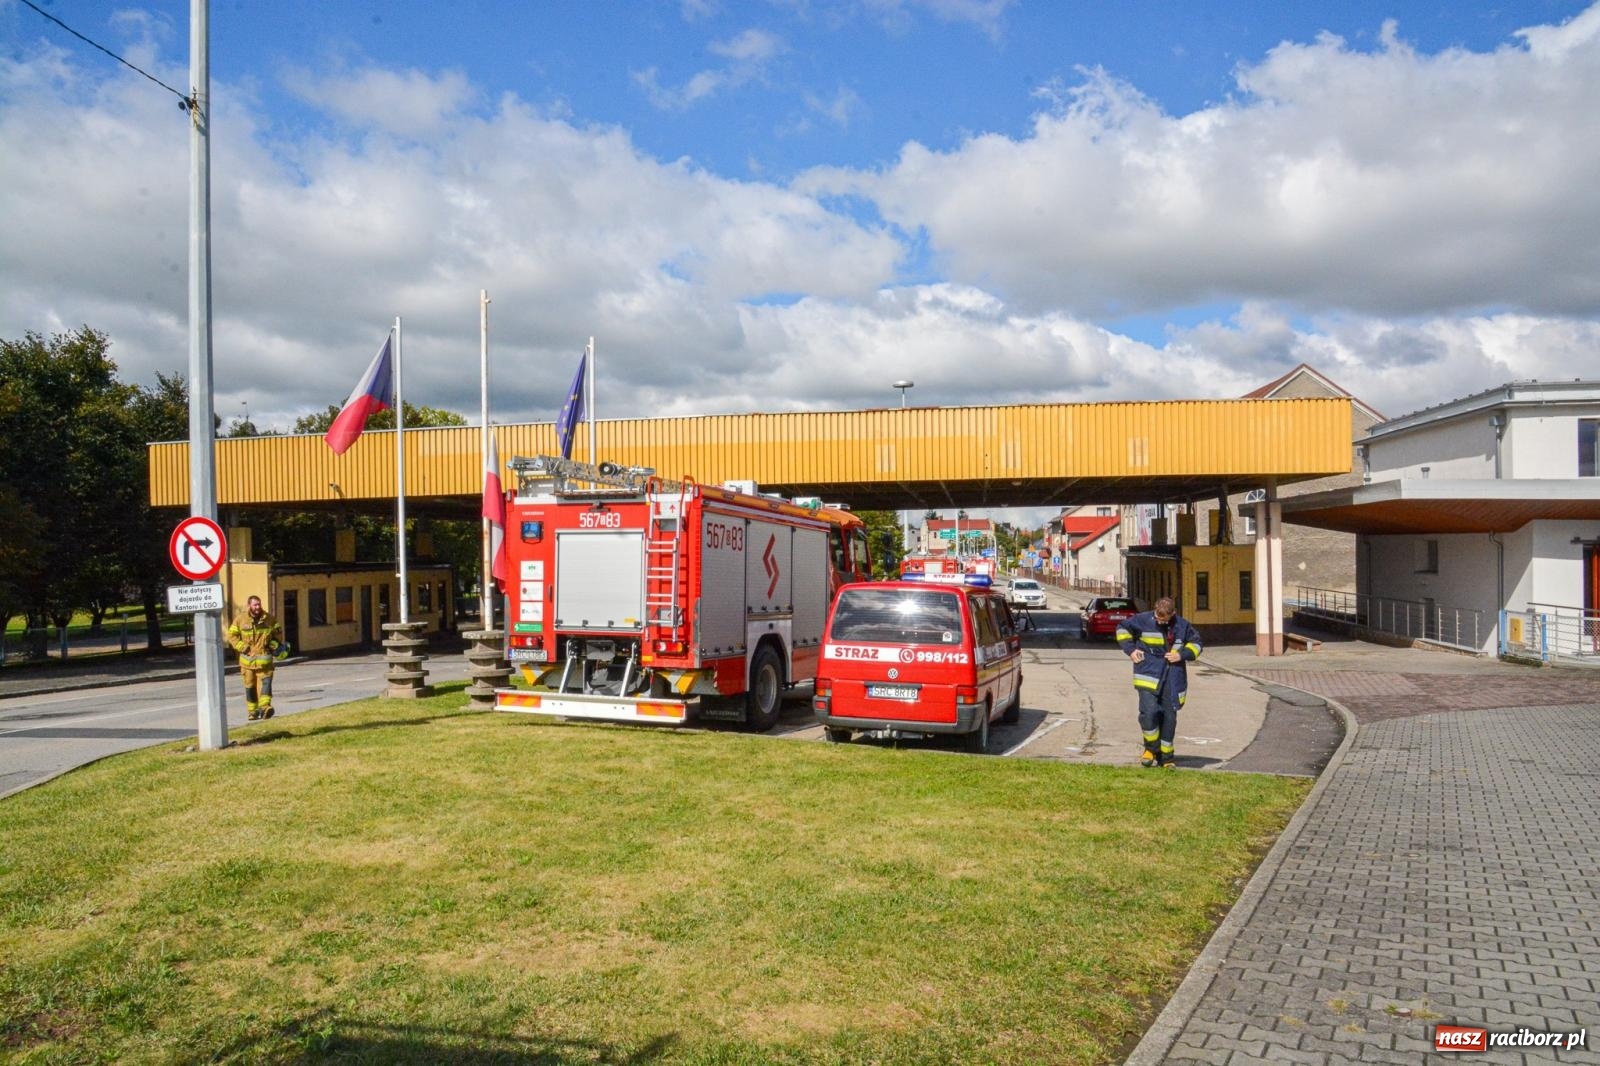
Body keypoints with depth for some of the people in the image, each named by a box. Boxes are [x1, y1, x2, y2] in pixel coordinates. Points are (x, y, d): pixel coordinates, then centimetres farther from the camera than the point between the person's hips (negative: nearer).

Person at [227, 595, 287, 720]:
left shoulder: (269, 619, 2)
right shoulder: (240, 620, -1)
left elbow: (278, 632, 15)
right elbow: (232, 635, 3)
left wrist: (275, 644, 0)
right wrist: (242, 647, -8)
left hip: (265, 659, -1)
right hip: (248, 658, 1)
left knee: (265, 682, -16)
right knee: (250, 686, 8)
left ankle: (264, 706, -24)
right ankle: (252, 711, 18)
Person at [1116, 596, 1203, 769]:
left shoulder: (1182, 625, 2)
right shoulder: (1143, 620, -3)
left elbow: (1196, 643, 15)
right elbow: (1122, 629, 10)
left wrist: (1182, 654, -2)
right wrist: (1130, 649, -1)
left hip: (1173, 679, 2)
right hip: (1148, 674, -2)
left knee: (1169, 717, 6)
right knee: (1149, 712, -16)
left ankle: (1166, 757, 20)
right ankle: (1151, 748, 8)